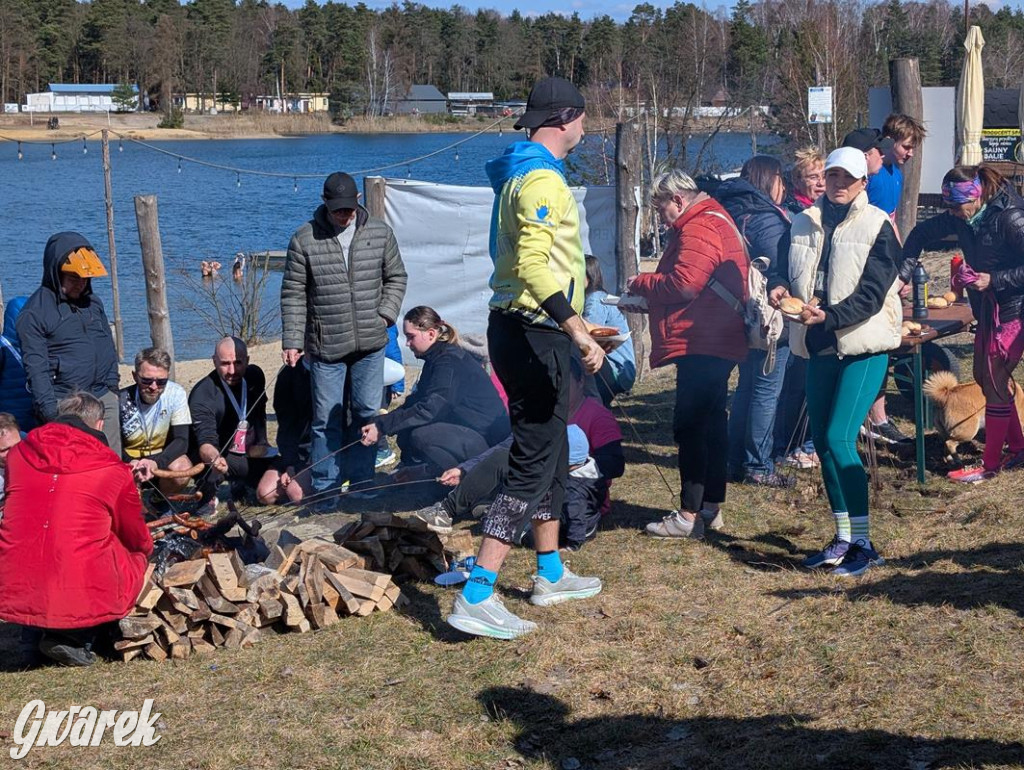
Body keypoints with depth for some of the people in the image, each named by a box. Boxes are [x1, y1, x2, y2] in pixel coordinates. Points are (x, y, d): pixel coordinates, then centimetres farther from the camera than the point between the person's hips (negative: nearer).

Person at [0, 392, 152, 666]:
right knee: (136, 557, 22)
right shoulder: (113, 469, 1)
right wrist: (146, 548, 41)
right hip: (81, 597, -5)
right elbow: (138, 539, 15)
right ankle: (74, 639, 7)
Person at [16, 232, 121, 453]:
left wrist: (112, 385, 11)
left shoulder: (93, 303, 13)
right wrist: (50, 413, -15)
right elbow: (36, 368, -10)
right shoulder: (35, 312, -7)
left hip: (104, 399, 6)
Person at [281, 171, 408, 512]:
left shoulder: (380, 233, 3)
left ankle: (361, 483, 19)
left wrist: (386, 314, -1)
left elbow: (396, 277, 14)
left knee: (367, 413, 7)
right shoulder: (305, 239, -4)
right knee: (327, 419, 1)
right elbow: (293, 294, -1)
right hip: (326, 346, -2)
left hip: (370, 344, 2)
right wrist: (292, 340, -6)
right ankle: (325, 491, 11)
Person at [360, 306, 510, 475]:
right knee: (406, 434, 2)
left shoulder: (449, 361, -20)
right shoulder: (436, 358, 11)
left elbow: (428, 409, -28)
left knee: (421, 436, -27)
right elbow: (416, 401, 9)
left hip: (486, 437, -10)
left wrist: (382, 426, -26)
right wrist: (383, 420, -6)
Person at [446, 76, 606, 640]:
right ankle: (476, 598, -11)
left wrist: (573, 324, 30)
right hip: (535, 336, -11)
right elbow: (533, 267, -28)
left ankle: (550, 575, 32)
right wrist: (578, 332, -31)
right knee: (532, 465, -9)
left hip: (525, 331, 11)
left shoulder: (521, 175, 16)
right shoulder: (542, 180, -16)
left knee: (550, 456, 20)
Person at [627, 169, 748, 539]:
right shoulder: (714, 221, 21)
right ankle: (712, 506, 24)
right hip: (716, 344, 12)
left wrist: (641, 283, -6)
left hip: (701, 346, -12)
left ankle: (689, 516, -6)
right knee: (711, 422, 16)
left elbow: (684, 284, -22)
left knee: (689, 426, -9)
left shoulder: (700, 228, -14)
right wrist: (647, 296, 13)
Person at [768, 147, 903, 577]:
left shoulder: (878, 227, -5)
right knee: (822, 442, 8)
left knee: (839, 439, -15)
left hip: (863, 347, -6)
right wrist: (778, 286, -13)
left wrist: (828, 316, -28)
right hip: (818, 347, 6)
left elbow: (871, 295, -13)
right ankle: (844, 539, 20)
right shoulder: (804, 224, 10)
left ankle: (862, 543, -6)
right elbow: (783, 266, 12)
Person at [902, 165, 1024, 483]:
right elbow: (922, 233, 11)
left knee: (995, 383, -4)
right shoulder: (962, 218, -1)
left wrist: (992, 279, -26)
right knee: (985, 377, 15)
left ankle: (990, 465, 6)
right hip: (987, 310, 9)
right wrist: (903, 274, 1)